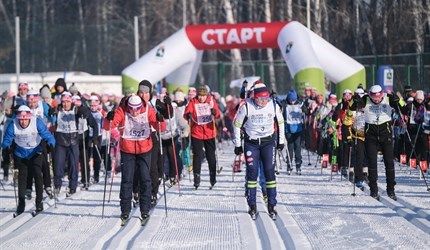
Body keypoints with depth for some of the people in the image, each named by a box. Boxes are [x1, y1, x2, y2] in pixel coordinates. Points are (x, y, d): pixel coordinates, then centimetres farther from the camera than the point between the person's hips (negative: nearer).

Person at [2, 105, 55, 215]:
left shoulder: (37, 123, -26)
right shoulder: (13, 125, -23)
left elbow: (48, 136, -25)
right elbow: (7, 140, -15)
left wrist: (50, 144, -45)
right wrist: (7, 147, -37)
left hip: (35, 152, -1)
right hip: (21, 154, 1)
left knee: (37, 174, -12)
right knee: (22, 175, 0)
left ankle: (39, 201, -2)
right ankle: (21, 202, 13)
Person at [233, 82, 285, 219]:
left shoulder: (273, 105, -7)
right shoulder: (246, 106, -14)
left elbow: (280, 122, 10)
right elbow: (237, 124, -3)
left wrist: (281, 141, 14)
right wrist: (238, 144, 0)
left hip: (268, 142, 1)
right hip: (251, 143, -1)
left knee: (270, 172, -2)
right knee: (252, 172, -4)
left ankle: (271, 205, 5)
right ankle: (252, 206, 4)